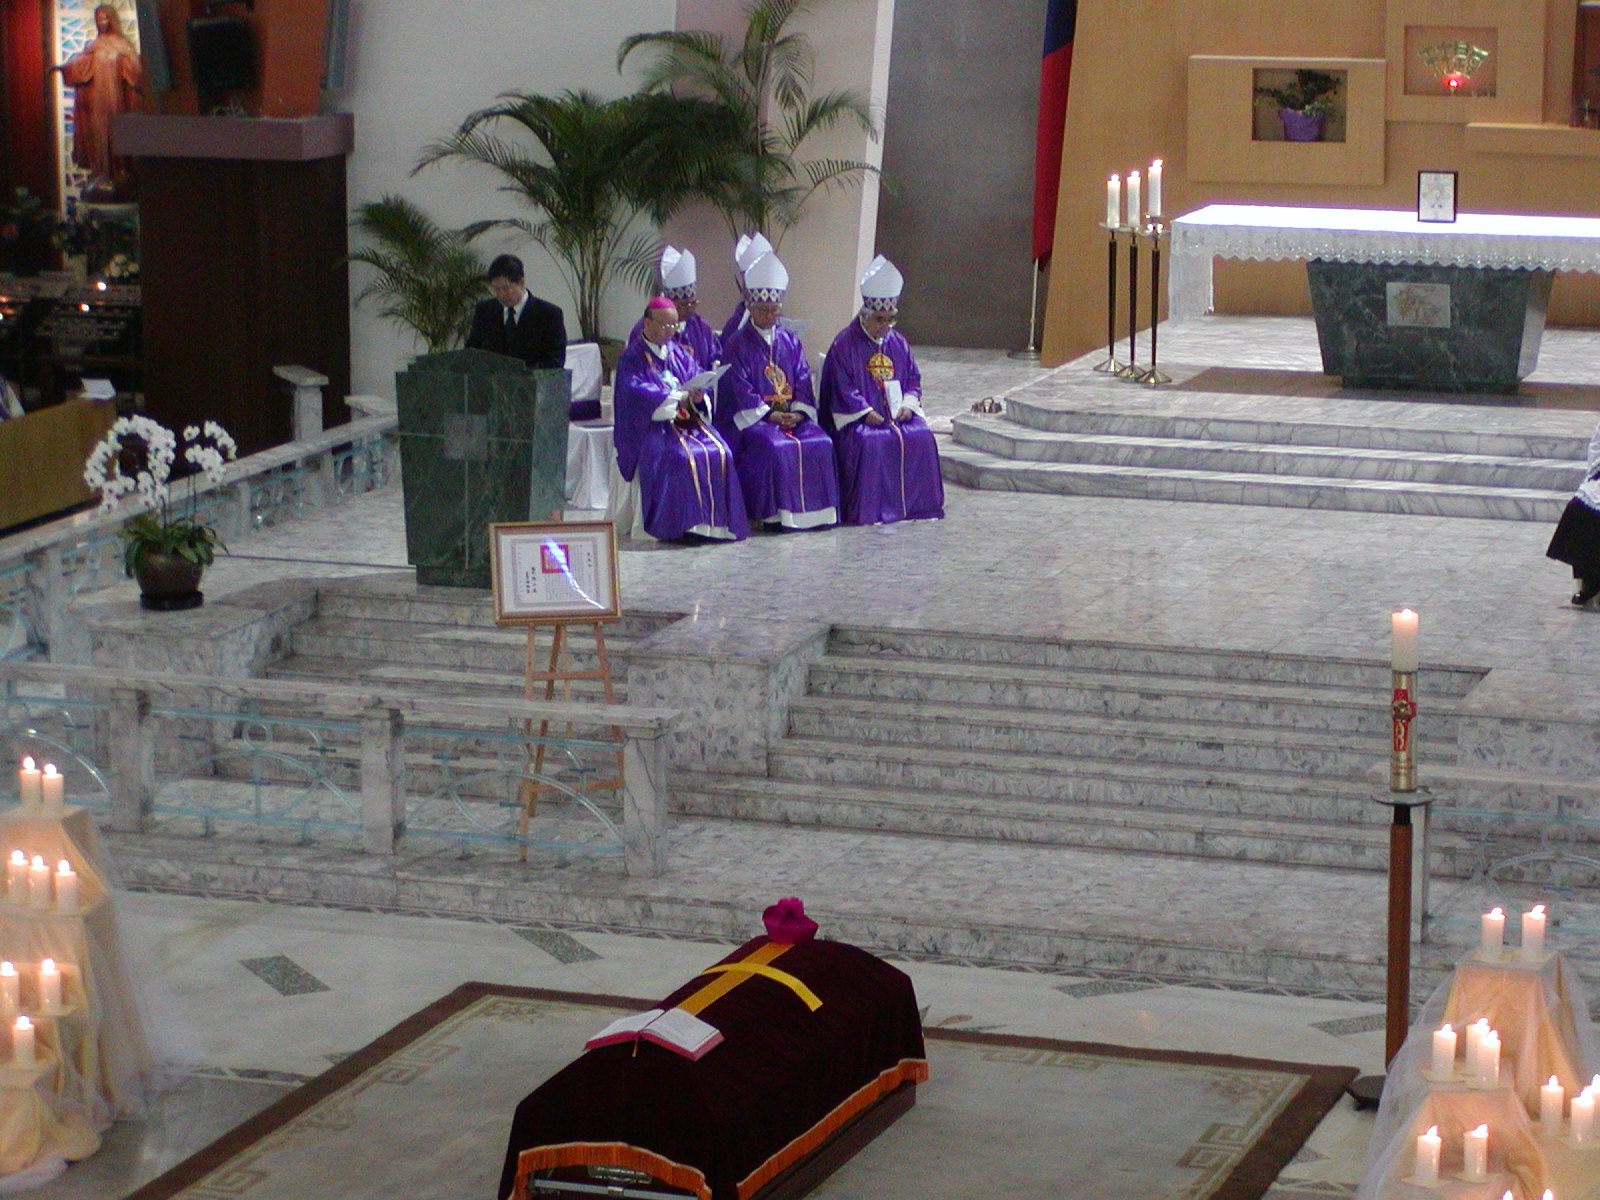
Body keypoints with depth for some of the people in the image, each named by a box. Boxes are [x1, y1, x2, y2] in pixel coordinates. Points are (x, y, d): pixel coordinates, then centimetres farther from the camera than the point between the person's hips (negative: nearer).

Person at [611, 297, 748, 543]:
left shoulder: (679, 353, 21)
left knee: (719, 453, -21)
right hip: (652, 426, -5)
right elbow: (637, 391, -14)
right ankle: (683, 523, -29)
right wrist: (679, 397, -21)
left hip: (688, 420, 5)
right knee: (680, 457, -33)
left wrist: (698, 397, -12)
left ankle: (717, 520, -21)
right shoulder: (632, 358, 2)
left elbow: (696, 382, 13)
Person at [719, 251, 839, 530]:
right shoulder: (738, 344, 0)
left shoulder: (790, 340, 15)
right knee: (774, 446, -32)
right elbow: (740, 389, -8)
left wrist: (798, 412, -8)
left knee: (820, 443, -19)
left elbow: (803, 381, 10)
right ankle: (775, 512, -25)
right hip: (753, 418, -5)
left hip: (791, 414, 5)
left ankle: (813, 507, -13)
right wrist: (769, 414, -18)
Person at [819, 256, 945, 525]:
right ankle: (868, 509, -26)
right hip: (859, 417, -5)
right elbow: (842, 387, -11)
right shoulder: (845, 345, -5)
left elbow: (913, 378, 16)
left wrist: (908, 404, -3)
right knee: (869, 442, -33)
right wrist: (866, 412, -19)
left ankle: (914, 503, -8)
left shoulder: (898, 343, 14)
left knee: (921, 437, -18)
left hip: (897, 412, 5)